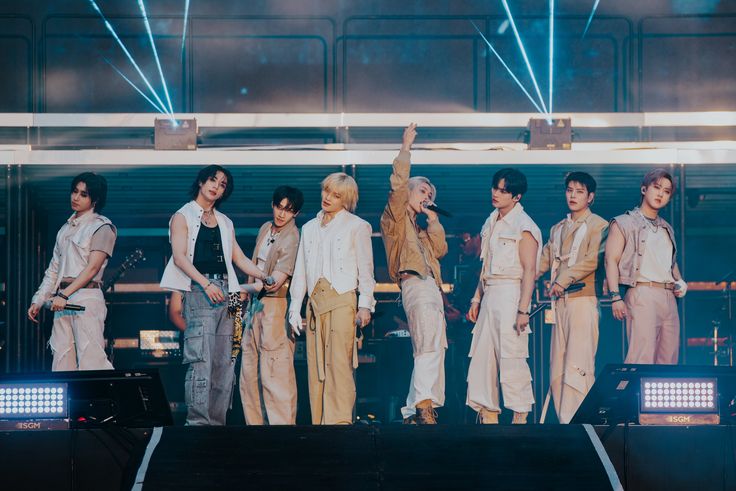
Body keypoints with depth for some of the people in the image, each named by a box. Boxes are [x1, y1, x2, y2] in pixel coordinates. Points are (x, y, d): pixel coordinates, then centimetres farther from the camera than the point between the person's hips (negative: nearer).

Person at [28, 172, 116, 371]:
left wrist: (64, 295, -18)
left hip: (86, 297, -7)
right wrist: (38, 300, 13)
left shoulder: (101, 227, -1)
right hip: (62, 300, 7)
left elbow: (92, 268, -11)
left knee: (91, 360, -15)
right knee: (61, 361, 3)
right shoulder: (66, 228, 20)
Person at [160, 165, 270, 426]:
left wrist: (266, 277, 1)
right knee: (201, 359, -14)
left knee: (223, 362, 2)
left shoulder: (225, 223, 21)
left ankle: (216, 422, 4)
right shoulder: (183, 216, 4)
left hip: (224, 292, 6)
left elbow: (239, 258, 17)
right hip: (198, 291, -6)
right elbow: (179, 257, -7)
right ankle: (198, 421, -15)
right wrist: (206, 284, -18)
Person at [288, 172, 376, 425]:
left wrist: (365, 305, -6)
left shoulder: (357, 227, 7)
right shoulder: (309, 228, 21)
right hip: (314, 303, 5)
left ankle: (340, 421, -16)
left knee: (339, 365, -13)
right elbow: (300, 271, 20)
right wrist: (295, 308, 13)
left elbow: (365, 269, 3)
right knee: (316, 368, 0)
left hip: (341, 302, -5)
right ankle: (319, 422, 1)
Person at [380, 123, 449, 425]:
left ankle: (413, 413, 7)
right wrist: (405, 150, -6)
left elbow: (440, 250, 20)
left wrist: (433, 224, 10)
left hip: (430, 286, 9)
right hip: (415, 283, -9)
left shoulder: (419, 225, 30)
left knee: (428, 349, 6)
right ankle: (424, 403, -36)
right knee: (430, 345, -24)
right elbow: (398, 185, -8)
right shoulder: (396, 216, 8)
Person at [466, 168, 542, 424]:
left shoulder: (524, 226, -7)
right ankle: (488, 414, 9)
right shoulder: (491, 223, 17)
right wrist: (476, 299, 17)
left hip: (511, 293, -8)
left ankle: (521, 416, -3)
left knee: (511, 356, -10)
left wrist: (523, 309, -18)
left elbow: (529, 270, -12)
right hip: (490, 294, 8)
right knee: (482, 355, 5)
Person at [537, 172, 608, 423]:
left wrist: (563, 280, -15)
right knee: (557, 367, 2)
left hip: (583, 298, -7)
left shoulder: (598, 225, 3)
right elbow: (544, 261, 21)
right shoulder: (557, 229, 23)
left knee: (578, 365, -13)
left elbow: (593, 260, -11)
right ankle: (564, 421, 3)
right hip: (560, 301, 7)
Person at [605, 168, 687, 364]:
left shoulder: (667, 229, 23)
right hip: (642, 295, -7)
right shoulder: (624, 223, 3)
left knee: (669, 358, 5)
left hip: (669, 297, 7)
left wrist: (679, 282, 11)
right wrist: (615, 297, -15)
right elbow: (611, 260, -4)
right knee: (642, 357, -16)